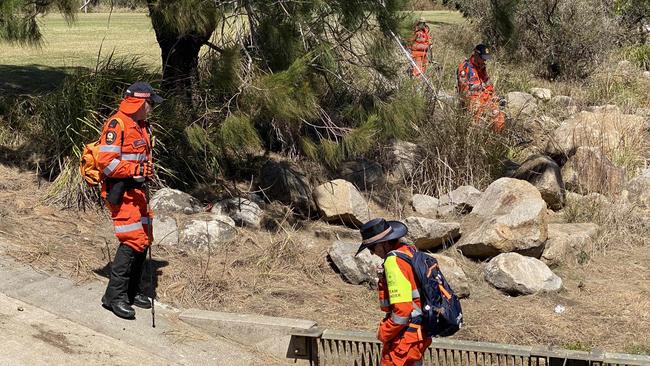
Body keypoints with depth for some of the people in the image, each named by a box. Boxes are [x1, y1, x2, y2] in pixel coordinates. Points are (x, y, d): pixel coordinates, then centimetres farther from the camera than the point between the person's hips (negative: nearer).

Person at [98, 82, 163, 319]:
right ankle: (114, 295, -9)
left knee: (144, 239, 12)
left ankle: (131, 290, 23)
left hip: (136, 190, 10)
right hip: (120, 191, -10)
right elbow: (106, 161, -21)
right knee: (132, 240, -14)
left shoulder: (142, 127, 17)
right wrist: (136, 170, -25)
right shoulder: (117, 124, -14)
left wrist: (147, 172, 15)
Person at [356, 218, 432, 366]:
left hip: (405, 337, -10)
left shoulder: (394, 261, -21)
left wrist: (384, 332, -13)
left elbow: (401, 310, -24)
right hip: (418, 330, 10)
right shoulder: (409, 251, 7)